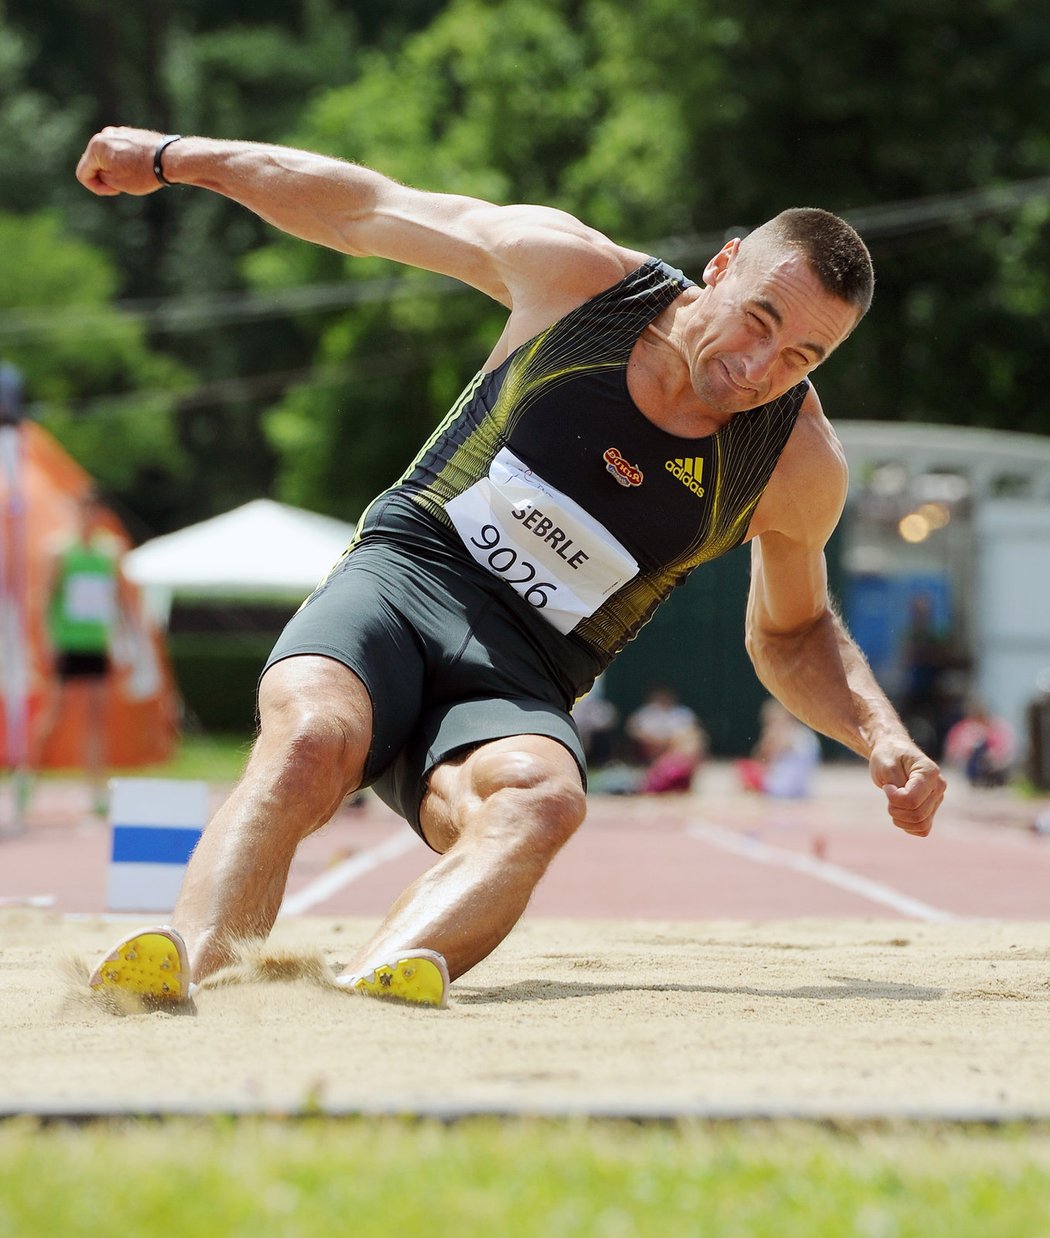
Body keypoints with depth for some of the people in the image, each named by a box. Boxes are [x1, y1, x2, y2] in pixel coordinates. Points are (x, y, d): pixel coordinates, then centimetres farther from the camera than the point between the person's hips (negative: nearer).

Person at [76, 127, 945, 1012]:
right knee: (310, 740, -36)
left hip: (520, 682, 0)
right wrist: (176, 157, 15)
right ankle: (189, 958, -57)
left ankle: (377, 980, -62)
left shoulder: (798, 465, 1)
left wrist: (882, 735, -1)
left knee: (542, 799, -38)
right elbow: (366, 211, 8)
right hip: (397, 578, 0)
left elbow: (791, 635, 19)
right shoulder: (573, 272, -4)